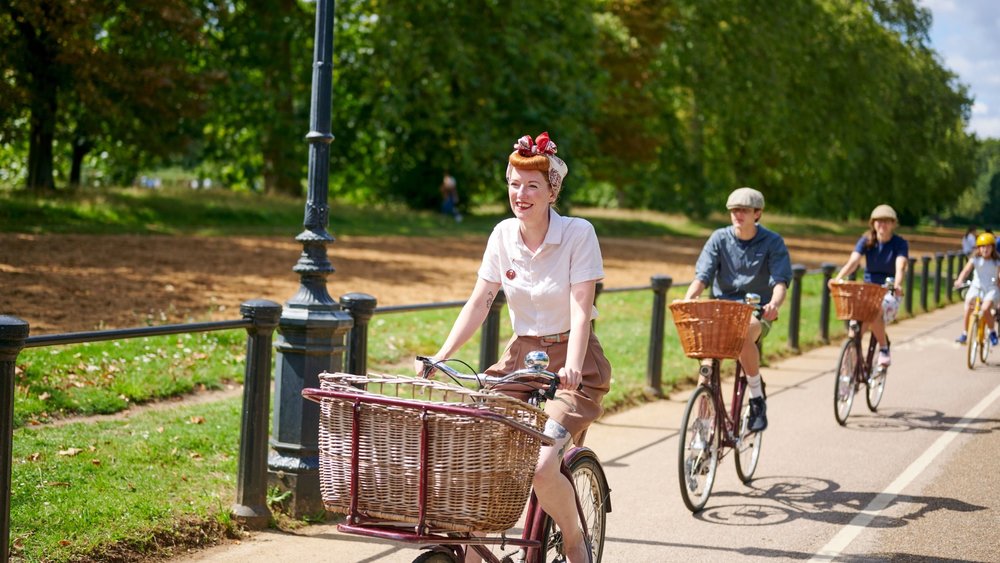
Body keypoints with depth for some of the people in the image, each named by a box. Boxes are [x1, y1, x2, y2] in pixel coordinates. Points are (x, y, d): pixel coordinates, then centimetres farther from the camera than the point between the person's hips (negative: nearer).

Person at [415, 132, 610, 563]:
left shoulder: (579, 233, -13)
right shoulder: (503, 235, 0)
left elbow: (581, 308, -19)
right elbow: (479, 302, 0)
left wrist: (571, 367, -34)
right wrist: (440, 357, -10)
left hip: (572, 364, -5)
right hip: (520, 356, 5)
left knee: (543, 466, -22)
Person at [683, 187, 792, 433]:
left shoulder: (772, 242, -2)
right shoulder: (719, 238, 3)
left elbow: (781, 280, -12)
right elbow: (702, 275, -5)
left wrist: (775, 304, -35)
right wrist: (687, 300, -26)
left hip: (756, 312, -2)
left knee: (743, 336, -37)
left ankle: (757, 395, -16)